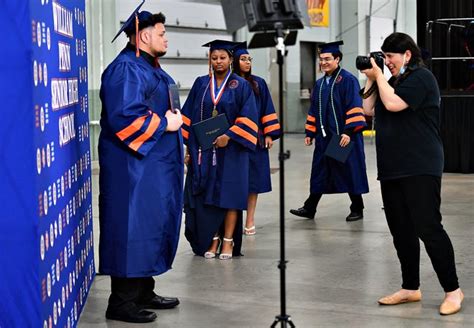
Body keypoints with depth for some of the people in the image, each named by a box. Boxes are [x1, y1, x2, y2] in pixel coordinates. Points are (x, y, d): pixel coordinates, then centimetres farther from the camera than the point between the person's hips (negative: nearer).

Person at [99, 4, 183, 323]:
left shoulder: (150, 68, 17)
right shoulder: (126, 68, -15)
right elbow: (124, 118, -25)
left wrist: (179, 140, 14)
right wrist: (164, 124, -16)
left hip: (155, 165, 10)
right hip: (134, 166, -10)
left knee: (153, 227, 14)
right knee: (133, 229, -6)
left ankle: (143, 292, 23)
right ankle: (122, 302, 0)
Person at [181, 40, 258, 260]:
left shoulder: (241, 86, 1)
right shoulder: (201, 84, 8)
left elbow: (248, 118, -7)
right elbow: (189, 117, 7)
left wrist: (229, 136, -18)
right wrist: (187, 145, 0)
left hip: (230, 149, -2)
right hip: (203, 149, 2)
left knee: (229, 194, -1)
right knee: (205, 196, 1)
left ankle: (228, 241, 6)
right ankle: (212, 240, 9)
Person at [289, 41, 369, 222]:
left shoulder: (348, 80, -8)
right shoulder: (320, 83, 14)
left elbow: (354, 107, -15)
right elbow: (314, 110, 18)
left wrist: (348, 131, -22)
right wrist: (310, 133, 13)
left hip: (344, 136, -7)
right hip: (324, 135, 7)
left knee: (350, 172, 2)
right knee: (319, 173, 10)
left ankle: (357, 209, 14)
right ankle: (310, 208, 15)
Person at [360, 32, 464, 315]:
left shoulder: (421, 77, -8)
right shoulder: (394, 81, 18)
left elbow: (393, 104, -20)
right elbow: (369, 110, 16)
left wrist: (379, 76, -7)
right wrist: (371, 80, 8)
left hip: (420, 169, -9)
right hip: (392, 169, 9)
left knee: (428, 227, -10)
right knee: (401, 230, 10)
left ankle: (453, 290, -3)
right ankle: (411, 288, 19)